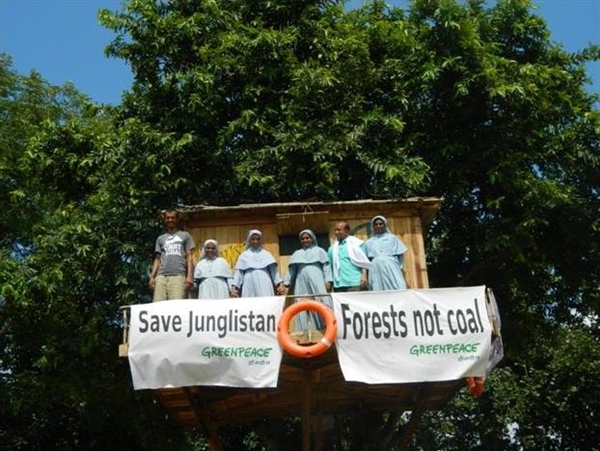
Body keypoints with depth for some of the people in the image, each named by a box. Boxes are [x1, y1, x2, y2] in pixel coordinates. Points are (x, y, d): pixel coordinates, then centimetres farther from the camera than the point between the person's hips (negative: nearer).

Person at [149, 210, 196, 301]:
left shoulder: (185, 236, 18)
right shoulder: (160, 238, 26)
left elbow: (189, 257, 11)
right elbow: (157, 259, 22)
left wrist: (190, 276, -2)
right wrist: (152, 276, 8)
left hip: (178, 276, -3)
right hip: (161, 276, 3)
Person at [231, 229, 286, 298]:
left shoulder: (266, 254, 17)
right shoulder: (244, 255, 17)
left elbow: (274, 271, 9)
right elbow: (238, 273, 10)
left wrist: (280, 284, -5)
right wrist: (234, 288, -3)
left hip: (264, 286, 0)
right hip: (250, 287, 0)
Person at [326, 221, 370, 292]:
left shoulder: (356, 243, 4)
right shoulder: (332, 248, 18)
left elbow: (364, 262, -1)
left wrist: (364, 276, -11)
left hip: (355, 284, -4)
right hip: (339, 285, 4)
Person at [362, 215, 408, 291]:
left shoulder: (392, 238, 16)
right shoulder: (368, 243, 17)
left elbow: (401, 256, 13)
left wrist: (402, 270, 4)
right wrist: (366, 278, 7)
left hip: (392, 270, -1)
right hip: (376, 271, 1)